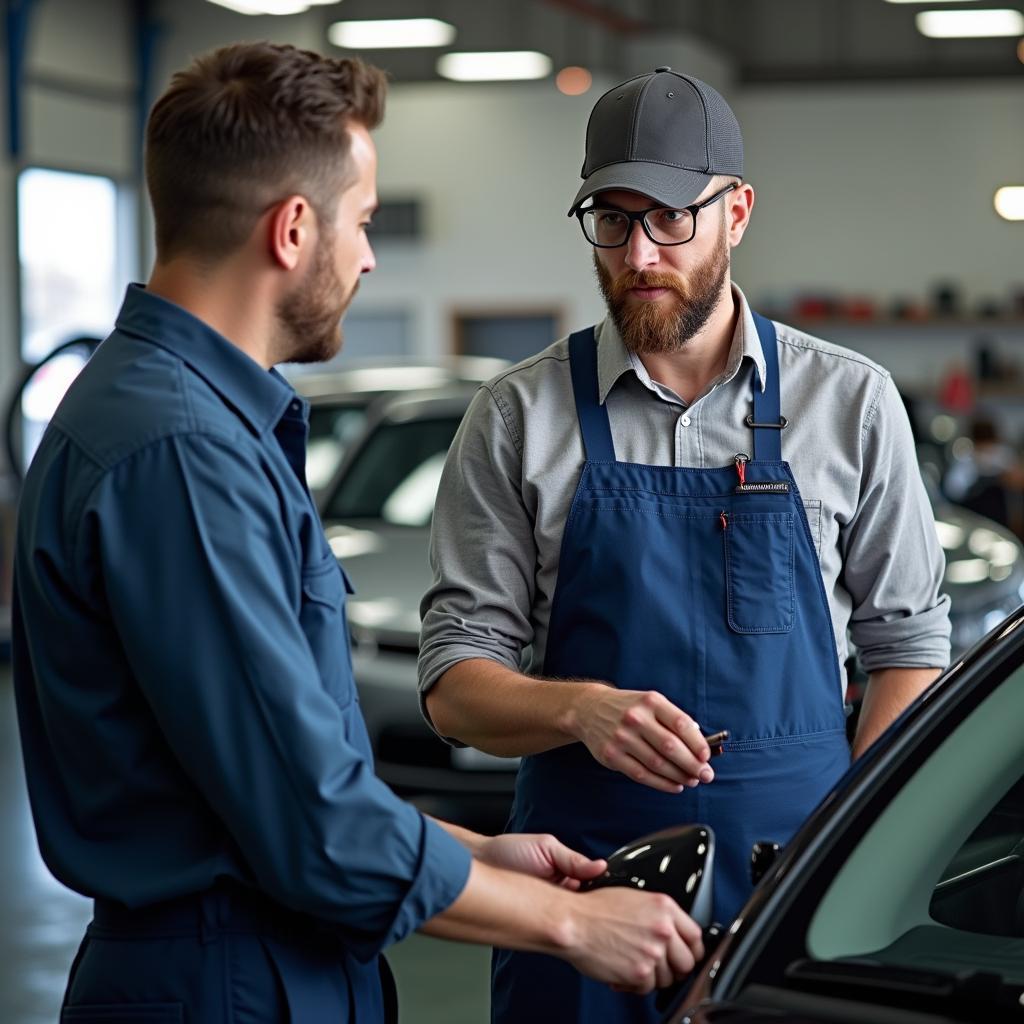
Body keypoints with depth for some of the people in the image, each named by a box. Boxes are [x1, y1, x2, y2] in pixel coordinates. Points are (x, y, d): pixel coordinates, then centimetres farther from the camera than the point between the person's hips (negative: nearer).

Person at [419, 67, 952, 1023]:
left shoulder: (851, 401, 3)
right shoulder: (518, 416, 1)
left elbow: (908, 646, 7)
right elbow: (454, 685, 0)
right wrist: (583, 710, -21)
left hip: (797, 880, 1)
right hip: (580, 870, 0)